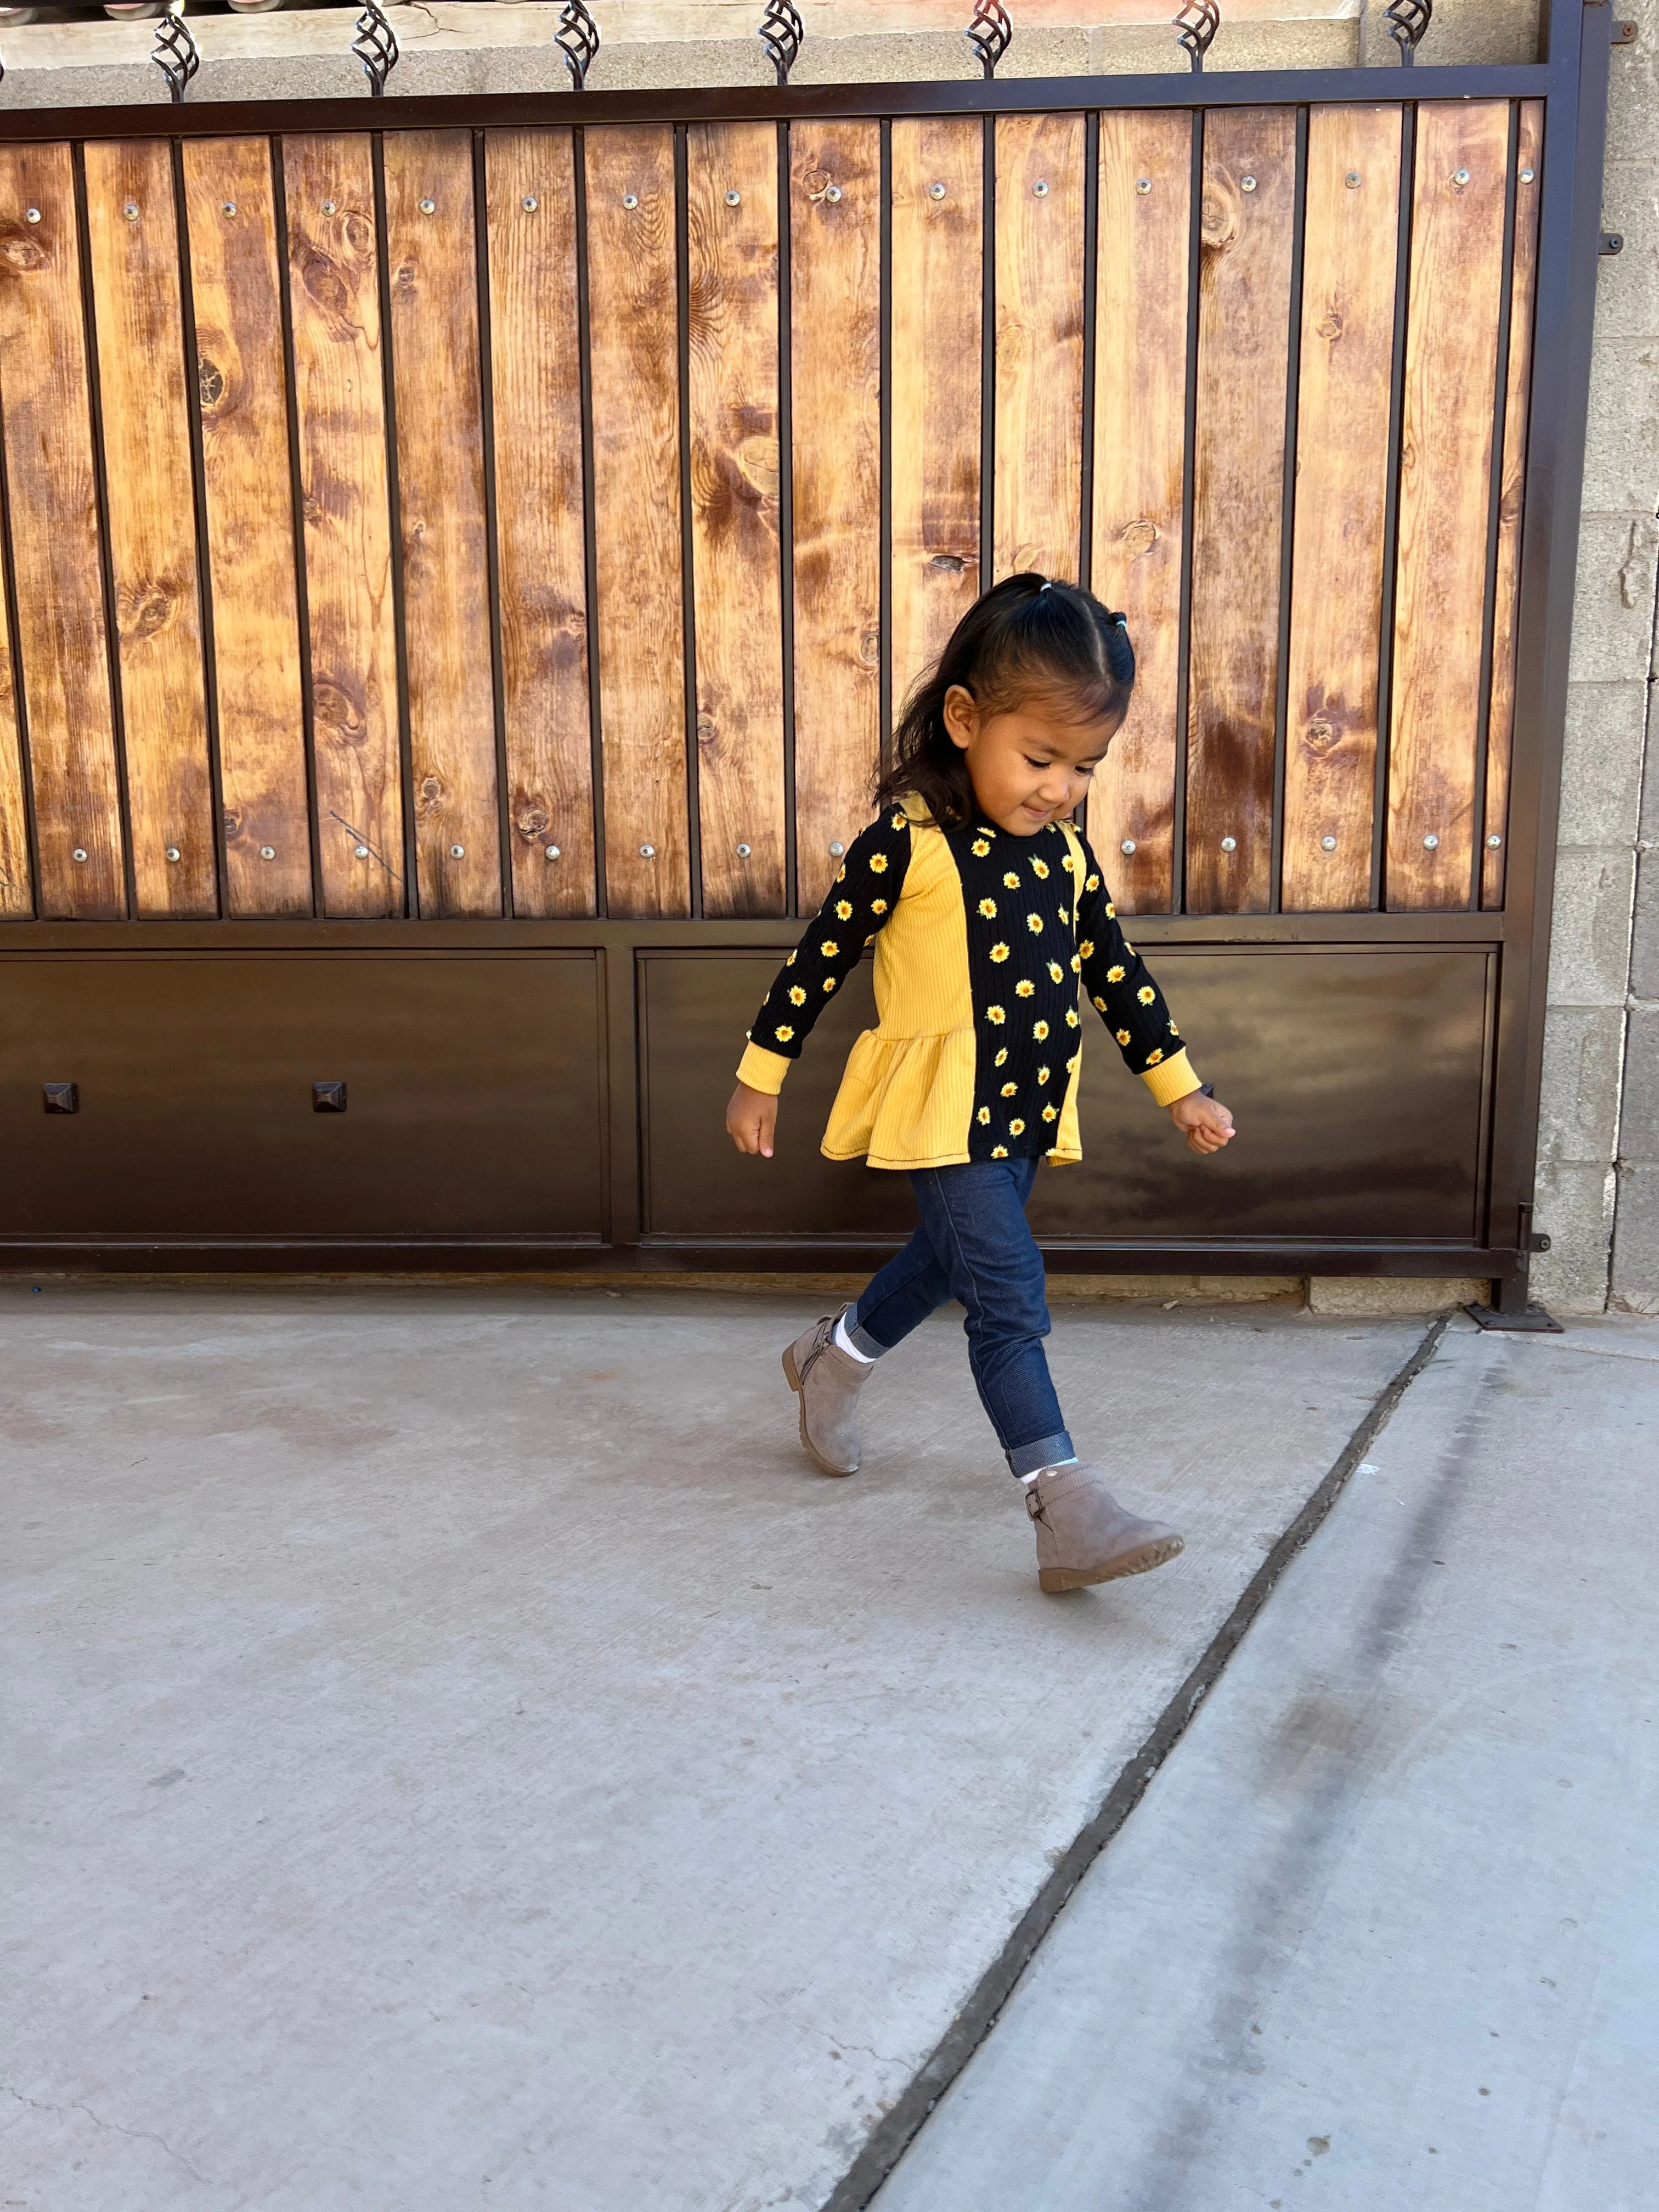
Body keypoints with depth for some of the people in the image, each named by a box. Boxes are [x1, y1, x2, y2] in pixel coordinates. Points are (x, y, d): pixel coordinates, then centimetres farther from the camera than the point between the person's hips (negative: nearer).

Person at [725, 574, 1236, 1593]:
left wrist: (1178, 1082, 15)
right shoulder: (907, 840, -14)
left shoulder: (1066, 847, 4)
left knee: (951, 1260, 23)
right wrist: (762, 1076, 0)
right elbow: (823, 956, -6)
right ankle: (1070, 1512, -9)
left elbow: (1114, 966, 13)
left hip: (1028, 1106, 7)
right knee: (1010, 1296, -11)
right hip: (944, 1107, -7)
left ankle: (834, 1358, 49)